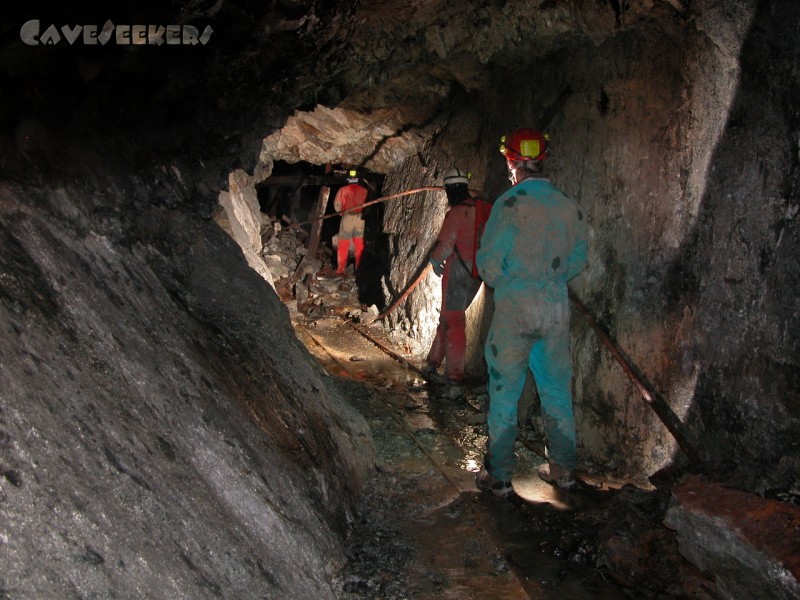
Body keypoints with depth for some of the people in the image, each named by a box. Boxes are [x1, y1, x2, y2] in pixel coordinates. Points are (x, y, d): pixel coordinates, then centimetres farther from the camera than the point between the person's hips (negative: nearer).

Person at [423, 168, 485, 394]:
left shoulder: (456, 213, -15)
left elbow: (445, 246, -17)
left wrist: (435, 261, 2)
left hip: (458, 271, -7)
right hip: (478, 272, 7)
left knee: (453, 323, -1)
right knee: (448, 318, 19)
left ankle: (455, 381, 1)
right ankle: (432, 364, 27)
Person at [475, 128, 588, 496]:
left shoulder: (511, 203, -12)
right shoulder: (570, 206, 4)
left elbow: (489, 262, -11)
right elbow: (577, 261, 12)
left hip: (515, 307, -5)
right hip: (557, 307, 5)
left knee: (504, 392, 6)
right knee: (557, 390, 16)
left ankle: (499, 476, 13)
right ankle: (563, 469, 27)